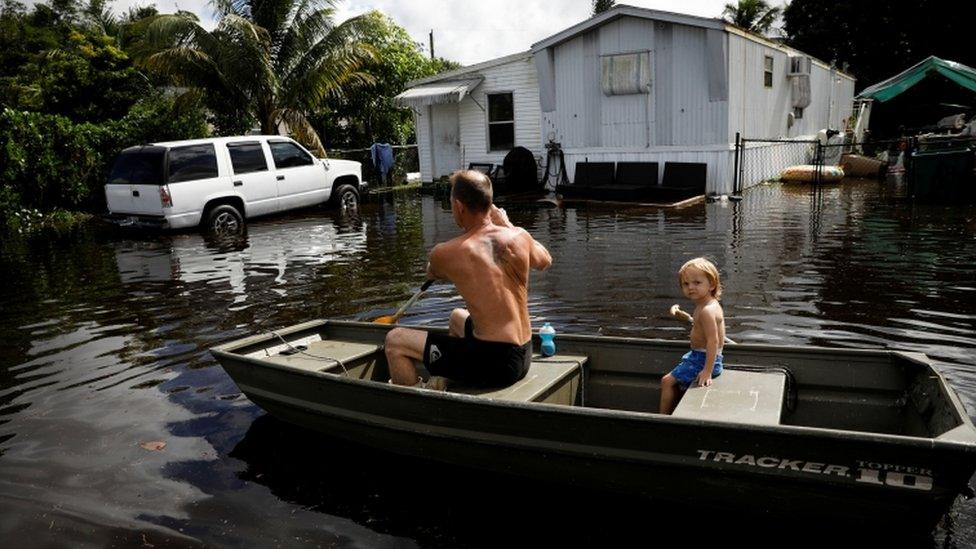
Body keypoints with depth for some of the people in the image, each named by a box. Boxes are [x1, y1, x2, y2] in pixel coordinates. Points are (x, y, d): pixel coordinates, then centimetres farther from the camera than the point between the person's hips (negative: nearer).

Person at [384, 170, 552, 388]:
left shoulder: (445, 253, -14)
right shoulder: (519, 236, -3)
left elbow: (431, 273, 11)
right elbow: (545, 261, 21)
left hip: (492, 364, -7)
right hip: (524, 357, 7)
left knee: (395, 341, 3)